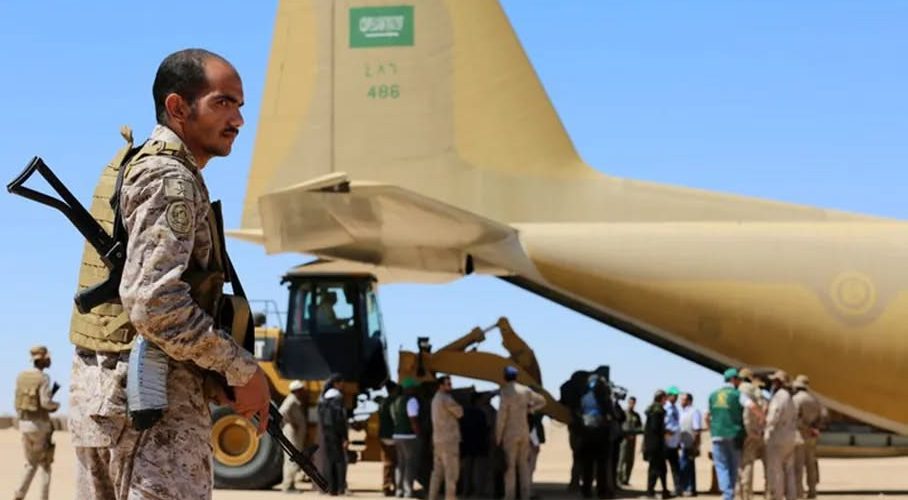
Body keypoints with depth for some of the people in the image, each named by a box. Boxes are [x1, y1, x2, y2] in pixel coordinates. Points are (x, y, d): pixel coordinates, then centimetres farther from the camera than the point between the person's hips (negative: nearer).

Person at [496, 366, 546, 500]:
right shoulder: (526, 390, 3)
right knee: (524, 464, 12)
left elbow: (501, 417, -16)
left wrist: (498, 437, -8)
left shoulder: (506, 393, -16)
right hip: (524, 432, 6)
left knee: (509, 465, -2)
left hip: (510, 434, -6)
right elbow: (542, 401, 18)